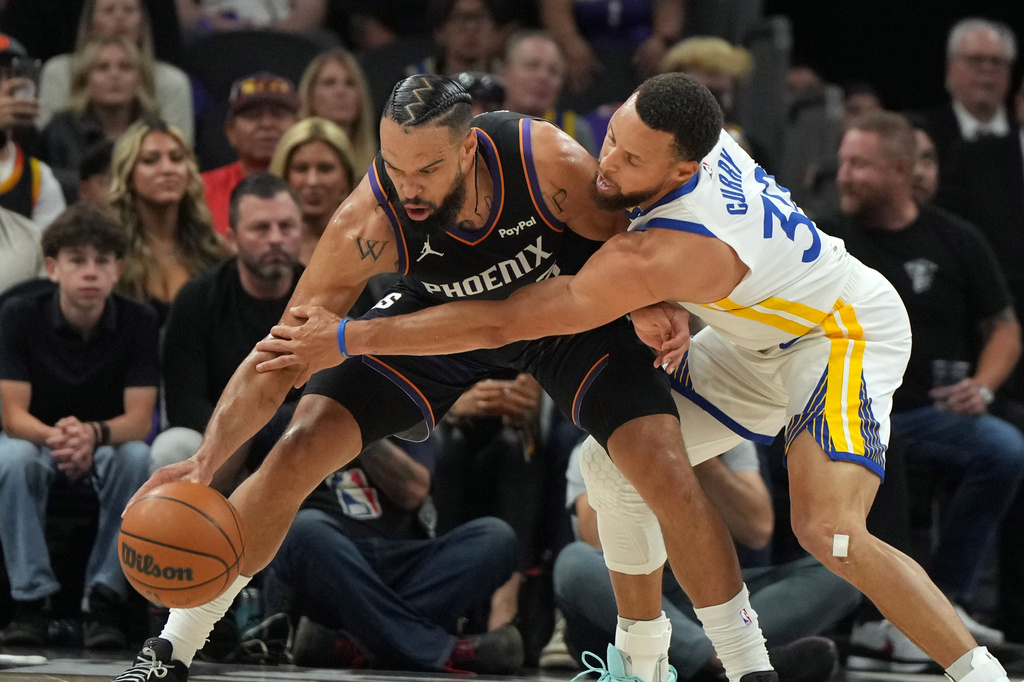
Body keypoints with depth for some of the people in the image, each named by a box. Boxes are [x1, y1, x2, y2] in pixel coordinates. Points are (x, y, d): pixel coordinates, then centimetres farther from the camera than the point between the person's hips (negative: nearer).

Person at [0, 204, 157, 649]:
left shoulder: (138, 322, -14)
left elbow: (139, 420, -19)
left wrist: (92, 434, -43)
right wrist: (54, 437, -44)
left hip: (108, 441, 1)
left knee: (137, 459, -33)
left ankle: (104, 602, -26)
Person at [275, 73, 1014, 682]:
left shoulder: (663, 254, -39)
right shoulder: (677, 132, -17)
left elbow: (502, 322, -36)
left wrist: (348, 339, -32)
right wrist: (647, 308, -19)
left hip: (845, 331, -9)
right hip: (754, 336, 9)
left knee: (828, 530, -28)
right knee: (613, 469, 3)